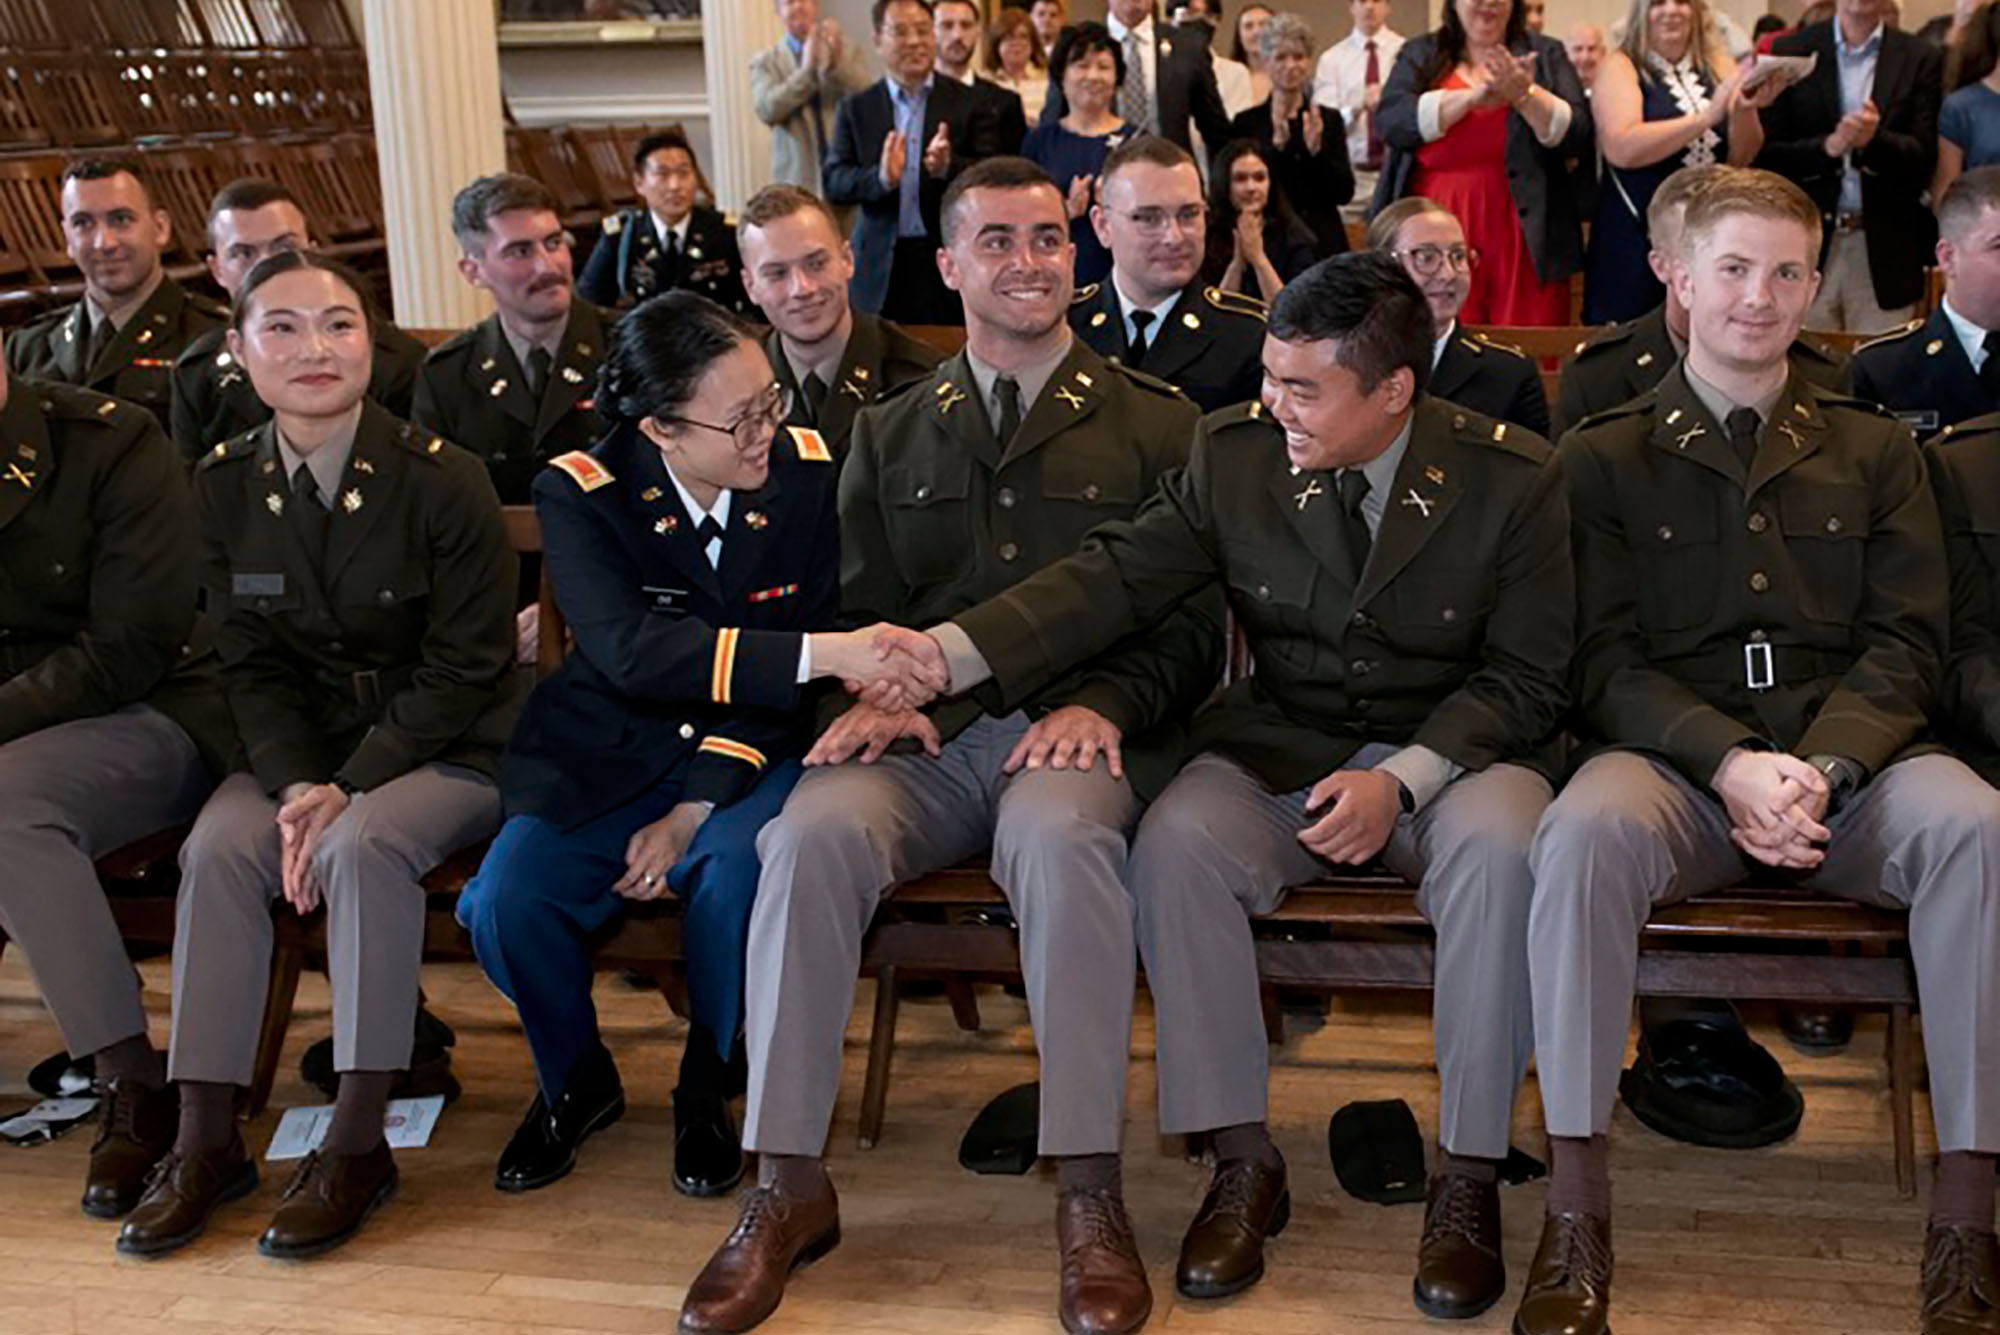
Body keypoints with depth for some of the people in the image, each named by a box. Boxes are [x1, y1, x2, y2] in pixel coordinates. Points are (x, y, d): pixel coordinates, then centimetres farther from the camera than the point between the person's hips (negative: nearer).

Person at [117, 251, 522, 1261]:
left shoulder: (440, 479, -13)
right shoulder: (225, 488, 1)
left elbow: (464, 668, -13)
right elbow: (252, 667, 2)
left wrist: (347, 788, -20)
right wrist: (294, 784, -16)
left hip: (447, 751, -4)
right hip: (301, 750, 4)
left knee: (361, 845, -32)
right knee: (217, 847, -23)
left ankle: (358, 1142, -21)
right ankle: (205, 1138, -15)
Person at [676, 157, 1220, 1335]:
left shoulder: (1155, 427, 13)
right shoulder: (890, 435, 22)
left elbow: (1189, 625, 6)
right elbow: (860, 608, 18)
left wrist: (1104, 705, -14)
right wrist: (876, 696, -5)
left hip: (1077, 734, -2)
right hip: (930, 738, 3)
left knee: (1060, 834, -38)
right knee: (812, 831, -30)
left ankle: (1090, 1192, -28)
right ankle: (789, 1185, -20)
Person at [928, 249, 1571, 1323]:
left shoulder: (1515, 479, -8)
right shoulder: (1234, 453, -3)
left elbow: (1525, 679, -6)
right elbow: (1116, 576, -7)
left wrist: (1401, 781, -21)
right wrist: (949, 655, -21)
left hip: (1453, 750, -2)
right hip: (1278, 745, 2)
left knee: (1498, 850, -35)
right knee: (1174, 843, -28)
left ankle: (1467, 1175, -18)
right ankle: (1243, 1162, -13)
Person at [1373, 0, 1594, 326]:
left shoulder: (1545, 54, 11)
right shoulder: (1418, 55, 12)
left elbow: (1579, 136, 1)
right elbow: (1391, 121, -6)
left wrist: (1524, 95, -14)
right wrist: (1472, 97, -16)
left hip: (1523, 239, 0)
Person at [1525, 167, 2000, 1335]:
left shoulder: (1874, 449, 16)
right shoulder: (1607, 455, 11)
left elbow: (1906, 645, 7)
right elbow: (1608, 661, 2)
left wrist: (1821, 768, -14)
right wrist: (1732, 762, -16)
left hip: (1853, 754, 2)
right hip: (1672, 755, -1)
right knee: (1585, 830, -35)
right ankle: (1577, 1213, -29)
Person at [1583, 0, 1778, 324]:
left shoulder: (1719, 66, 8)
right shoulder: (1620, 67, -3)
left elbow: (1742, 157, 4)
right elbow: (1621, 148, -19)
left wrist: (1745, 111, -16)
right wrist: (1706, 117, -22)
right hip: (1636, 240, -4)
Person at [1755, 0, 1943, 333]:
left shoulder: (1921, 59, 6)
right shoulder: (1791, 51, 6)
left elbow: (1925, 158, -1)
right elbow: (1766, 155, 1)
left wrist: (1875, 140, -20)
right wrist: (1828, 147, -17)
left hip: (1885, 252, 0)